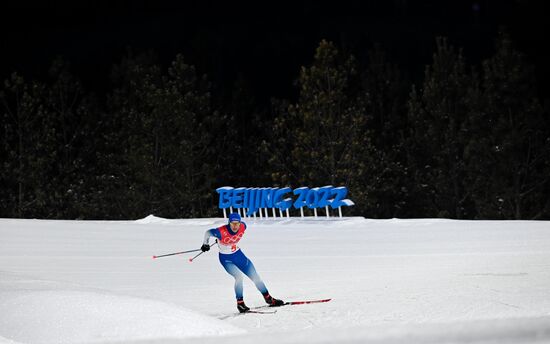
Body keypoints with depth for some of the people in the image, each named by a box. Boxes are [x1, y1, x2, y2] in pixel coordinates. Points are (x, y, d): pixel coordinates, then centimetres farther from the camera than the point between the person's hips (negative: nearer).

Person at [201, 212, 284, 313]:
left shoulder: (243, 227, -17)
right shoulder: (222, 232, -29)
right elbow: (208, 233, -12)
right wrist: (205, 244, -27)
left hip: (238, 255, 5)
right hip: (226, 259, -5)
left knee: (255, 276, 5)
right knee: (239, 276, -26)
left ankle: (268, 299, 21)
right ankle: (240, 303, -12)